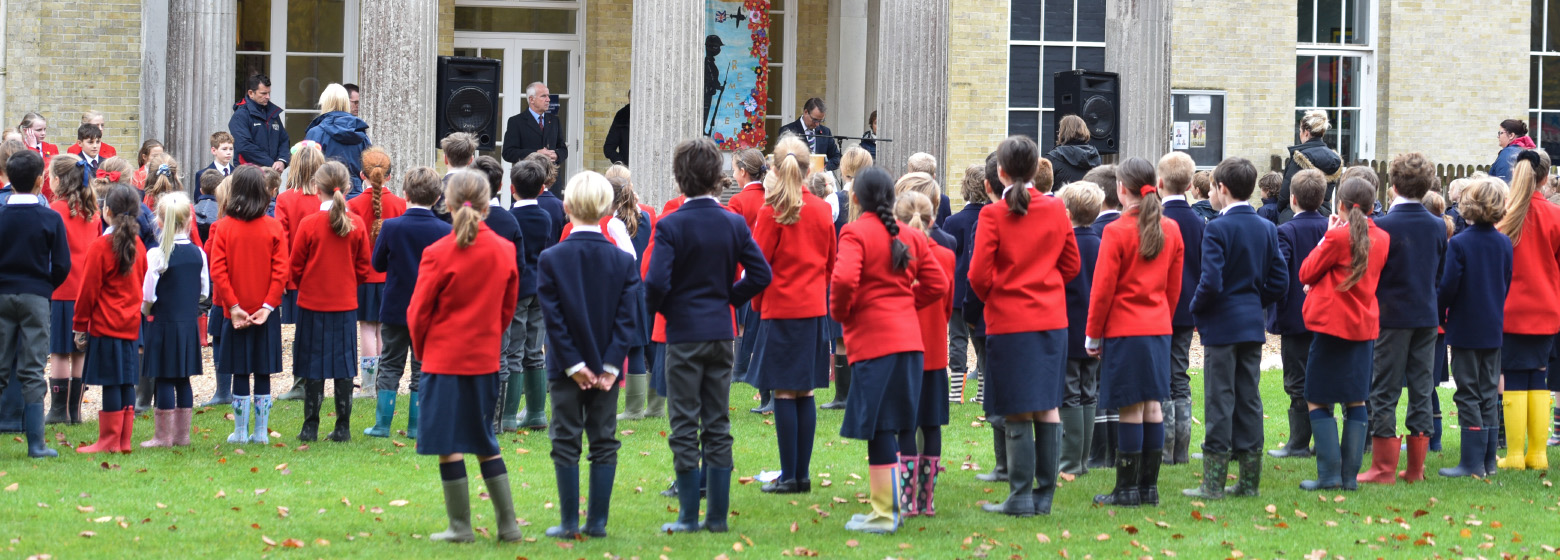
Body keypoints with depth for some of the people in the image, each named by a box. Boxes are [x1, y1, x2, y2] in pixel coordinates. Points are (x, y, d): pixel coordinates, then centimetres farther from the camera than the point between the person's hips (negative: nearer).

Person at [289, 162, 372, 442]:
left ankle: (311, 427, 6)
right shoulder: (357, 224, -5)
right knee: (344, 365, 7)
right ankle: (343, 427, 8)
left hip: (313, 302, -2)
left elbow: (296, 267, -2)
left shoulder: (309, 224, -11)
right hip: (346, 303, 2)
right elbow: (363, 267, 4)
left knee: (313, 366, 5)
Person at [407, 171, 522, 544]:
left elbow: (418, 313, -6)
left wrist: (423, 352, 10)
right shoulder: (505, 251, 0)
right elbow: (507, 308, 9)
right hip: (486, 358, 5)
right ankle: (508, 525, 12)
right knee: (485, 443, 15)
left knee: (449, 445, 3)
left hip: (445, 358, -5)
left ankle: (460, 528, 5)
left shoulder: (439, 253, -13)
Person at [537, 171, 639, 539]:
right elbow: (628, 319, -7)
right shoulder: (624, 261, -3)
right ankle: (597, 522, 8)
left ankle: (569, 523, 5)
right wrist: (609, 366, -6)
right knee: (604, 443, 8)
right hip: (606, 367, 2)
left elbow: (553, 318, -10)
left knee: (566, 443, 5)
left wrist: (573, 365, -7)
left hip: (566, 367, -2)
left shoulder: (551, 259, -8)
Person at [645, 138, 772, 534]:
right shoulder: (734, 223, 1)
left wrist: (658, 307, 1)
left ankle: (689, 516, 3)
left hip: (683, 335, -4)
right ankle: (717, 514, 10)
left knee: (684, 428, 2)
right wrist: (728, 297, 11)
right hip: (721, 335, 4)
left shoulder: (670, 226, -12)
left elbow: (656, 282, -19)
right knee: (718, 427, 10)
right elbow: (760, 274, -2)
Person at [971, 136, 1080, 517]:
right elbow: (1071, 265, 11)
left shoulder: (993, 216, -10)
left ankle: (1021, 497, 0)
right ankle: (1044, 495, 10)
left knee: (1018, 414, -1)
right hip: (1052, 319, 4)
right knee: (1048, 409, 7)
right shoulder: (1056, 210, 3)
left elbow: (979, 275, -9)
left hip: (1009, 321, -4)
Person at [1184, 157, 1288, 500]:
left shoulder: (1217, 229, -14)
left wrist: (1196, 308, -4)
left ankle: (1213, 482, -2)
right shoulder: (1267, 229, 6)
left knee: (1219, 401, -3)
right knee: (1249, 400, 11)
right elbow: (1279, 282, 6)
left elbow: (1211, 283, -21)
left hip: (1222, 326, -6)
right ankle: (1249, 480, 13)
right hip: (1253, 326, 6)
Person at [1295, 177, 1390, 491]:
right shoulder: (1382, 238, 5)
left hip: (1332, 324, -6)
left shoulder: (1338, 236, -13)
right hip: (1365, 325, 6)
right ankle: (1351, 475, 7)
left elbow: (1306, 274, -4)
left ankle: (1329, 474, -7)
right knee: (1356, 401, 10)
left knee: (1318, 400, 1)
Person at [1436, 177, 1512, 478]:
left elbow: (1447, 287, -14)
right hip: (1493, 329, 5)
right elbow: (1507, 286, 9)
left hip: (1465, 329, -5)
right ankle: (1487, 461, 14)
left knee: (1468, 396, -1)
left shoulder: (1458, 243, -15)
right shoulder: (1505, 243, 2)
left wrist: (1439, 314, 3)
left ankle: (1472, 462, -3)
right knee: (1488, 394, 11)